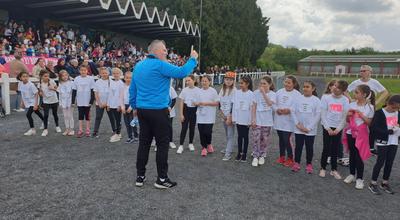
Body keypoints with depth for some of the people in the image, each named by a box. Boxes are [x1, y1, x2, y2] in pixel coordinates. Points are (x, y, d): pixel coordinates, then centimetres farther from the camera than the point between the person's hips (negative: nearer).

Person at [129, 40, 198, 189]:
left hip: (142, 110, 8)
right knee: (162, 144, 2)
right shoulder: (160, 65, -13)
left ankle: (140, 176, 20)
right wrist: (193, 59, -4)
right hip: (158, 111, -7)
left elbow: (132, 89, 15)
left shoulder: (138, 66, 12)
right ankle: (162, 179, 8)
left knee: (144, 143, 13)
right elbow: (182, 72, -18)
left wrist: (134, 106, 22)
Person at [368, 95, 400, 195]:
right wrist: (389, 131, -20)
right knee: (380, 162, -2)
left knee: (389, 163, 11)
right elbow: (373, 127, -17)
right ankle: (373, 183, 10)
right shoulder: (380, 113, -11)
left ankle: (385, 183, 25)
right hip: (382, 142, -6)